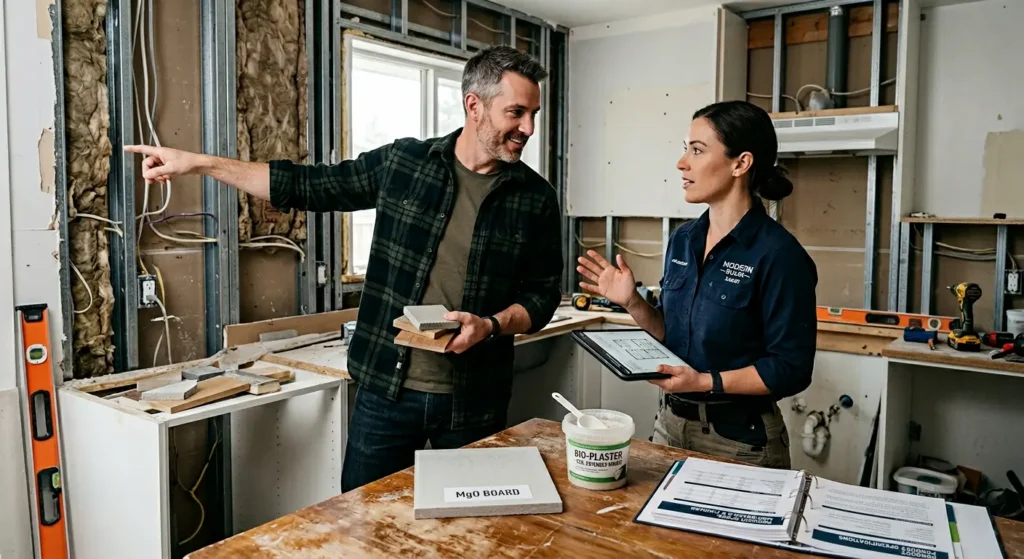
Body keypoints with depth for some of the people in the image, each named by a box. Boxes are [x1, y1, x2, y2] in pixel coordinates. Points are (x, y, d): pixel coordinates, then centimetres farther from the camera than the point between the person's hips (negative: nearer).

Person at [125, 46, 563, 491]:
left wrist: (491, 325, -19)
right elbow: (307, 187, 5)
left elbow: (542, 294, 1)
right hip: (385, 390, 1)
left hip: (473, 404, 0)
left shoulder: (535, 198, -2)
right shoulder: (401, 162, -1)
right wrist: (200, 163, 3)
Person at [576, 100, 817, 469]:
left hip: (740, 437, -6)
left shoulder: (778, 254, -17)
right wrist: (633, 303, -6)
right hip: (671, 421, 7)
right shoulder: (682, 240, 2)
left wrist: (706, 382, -25)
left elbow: (791, 368, -17)